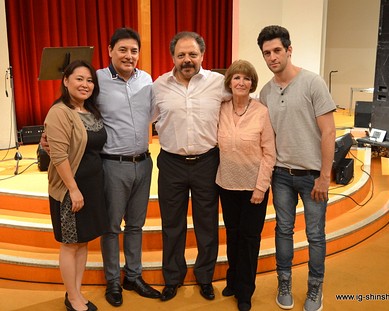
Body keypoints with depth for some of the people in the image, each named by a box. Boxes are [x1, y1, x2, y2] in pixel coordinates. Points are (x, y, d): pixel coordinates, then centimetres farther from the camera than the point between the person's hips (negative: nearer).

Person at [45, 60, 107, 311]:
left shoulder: (92, 111, 9)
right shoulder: (60, 112, -16)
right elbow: (59, 156, -21)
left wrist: (93, 186, 11)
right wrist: (74, 189, -20)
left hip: (94, 184, 8)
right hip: (71, 188, -8)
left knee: (84, 241, 16)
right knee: (70, 243, 7)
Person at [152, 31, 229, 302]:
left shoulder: (219, 82, -5)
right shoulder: (159, 85, -1)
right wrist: (172, 137, 7)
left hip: (206, 162, -1)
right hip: (171, 164, 1)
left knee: (207, 224, 12)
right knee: (172, 224, 13)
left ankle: (205, 277, 33)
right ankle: (173, 278, 33)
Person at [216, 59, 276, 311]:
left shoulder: (262, 112, -12)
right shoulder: (221, 110, -3)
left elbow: (269, 154, -10)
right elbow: (217, 145, 6)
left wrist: (261, 187, -13)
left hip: (253, 185, -3)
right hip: (227, 183, 3)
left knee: (250, 236, 8)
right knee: (232, 233, 16)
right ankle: (233, 280, 36)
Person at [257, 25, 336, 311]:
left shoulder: (312, 83, -10)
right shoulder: (266, 92, 4)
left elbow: (328, 132, -11)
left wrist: (324, 177, -13)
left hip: (312, 174, -3)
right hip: (281, 173, 4)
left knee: (315, 234, 8)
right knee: (284, 230, 14)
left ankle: (315, 288, 28)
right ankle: (284, 283, 32)